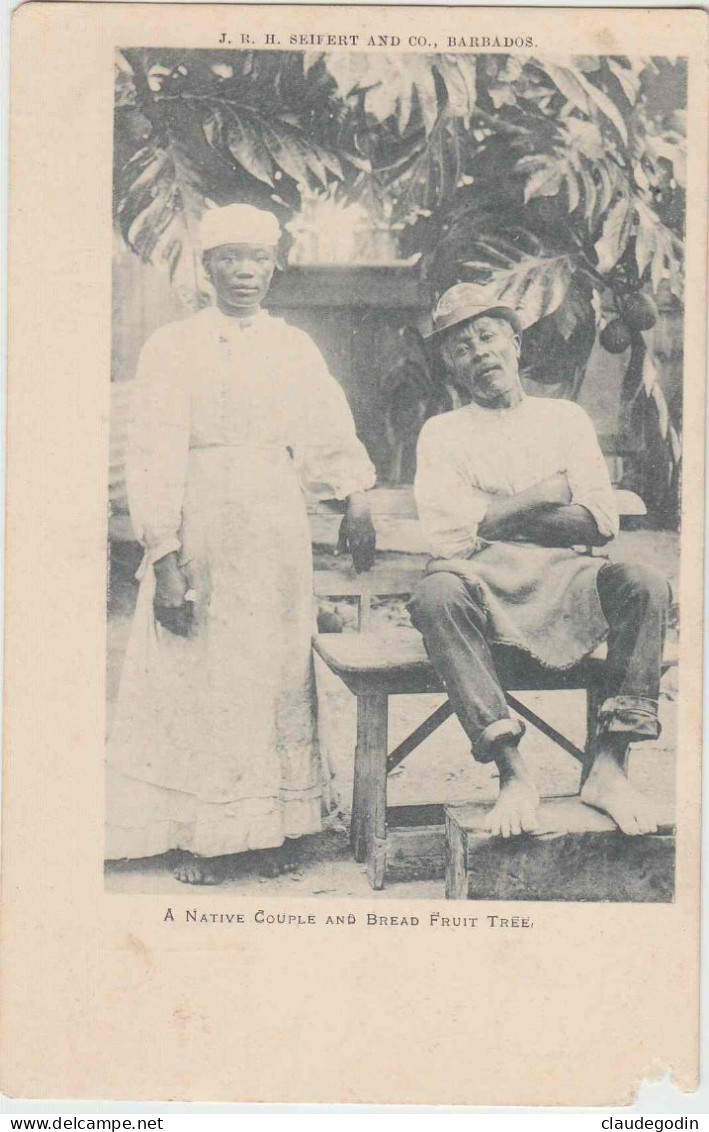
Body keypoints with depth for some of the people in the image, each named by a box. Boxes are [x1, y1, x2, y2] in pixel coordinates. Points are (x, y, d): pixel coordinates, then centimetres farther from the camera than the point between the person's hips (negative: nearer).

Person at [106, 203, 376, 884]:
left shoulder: (295, 349, 11)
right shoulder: (173, 347, -1)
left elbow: (333, 438, 17)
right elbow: (153, 458, -6)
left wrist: (355, 504, 2)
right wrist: (166, 561, -14)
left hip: (277, 534, 3)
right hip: (200, 535, -3)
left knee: (277, 672, 5)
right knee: (197, 677, 0)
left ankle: (273, 826, 15)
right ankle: (199, 837, 10)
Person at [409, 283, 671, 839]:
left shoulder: (565, 417, 20)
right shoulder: (443, 433, 16)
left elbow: (601, 521, 5)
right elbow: (448, 536, -2)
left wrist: (496, 516, 0)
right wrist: (546, 494, 0)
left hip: (564, 584, 2)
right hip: (485, 586, -1)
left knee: (645, 583, -30)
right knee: (435, 594, -37)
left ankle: (609, 768, -27)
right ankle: (513, 771, -36)